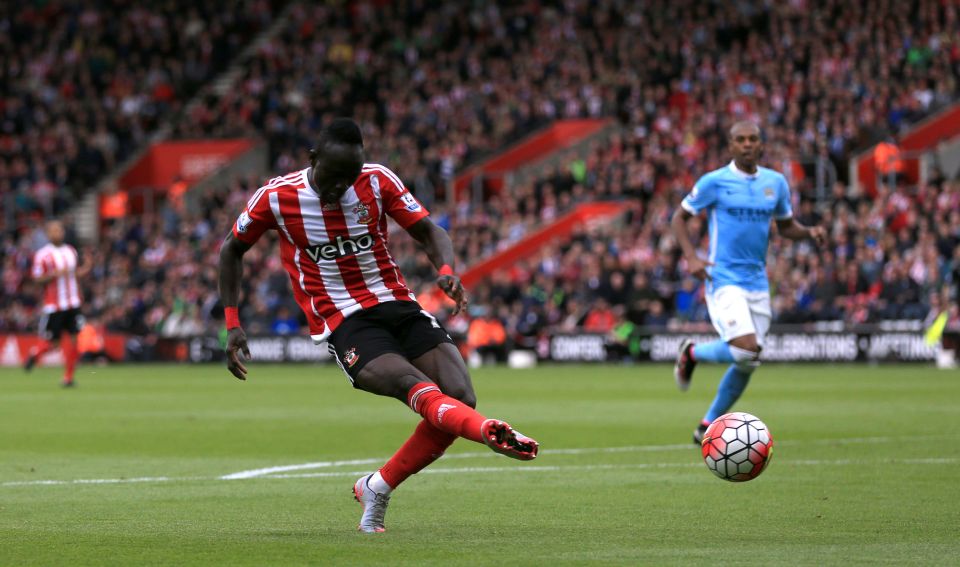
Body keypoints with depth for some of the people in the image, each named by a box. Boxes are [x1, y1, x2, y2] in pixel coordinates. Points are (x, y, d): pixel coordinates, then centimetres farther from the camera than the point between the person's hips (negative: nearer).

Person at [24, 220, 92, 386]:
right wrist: (54, 274, -22)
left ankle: (68, 377, 5)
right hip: (53, 305, -4)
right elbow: (37, 278, -8)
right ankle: (35, 353, 32)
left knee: (72, 338, -4)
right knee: (52, 341, -1)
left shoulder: (71, 251, 11)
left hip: (73, 303, 4)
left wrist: (85, 268, 2)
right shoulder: (42, 254, -7)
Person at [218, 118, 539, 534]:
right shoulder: (276, 198, -4)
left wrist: (446, 270, -20)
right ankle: (491, 433, -61)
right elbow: (232, 250, 11)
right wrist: (232, 325, 6)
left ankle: (377, 489, 2)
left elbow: (428, 231, 3)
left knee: (459, 397, -14)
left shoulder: (377, 181, 0)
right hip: (343, 325, -4)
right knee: (414, 386, -31)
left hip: (397, 304, 4)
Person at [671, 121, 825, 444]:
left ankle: (709, 425, 23)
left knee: (746, 365, 7)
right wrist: (691, 257, -13)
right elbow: (679, 218, 2)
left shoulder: (775, 183, 8)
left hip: (758, 282, 6)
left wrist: (809, 232, -4)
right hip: (724, 279, -6)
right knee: (746, 350, -23)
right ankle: (692, 354, 7)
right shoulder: (714, 182, -6)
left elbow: (786, 226, 19)